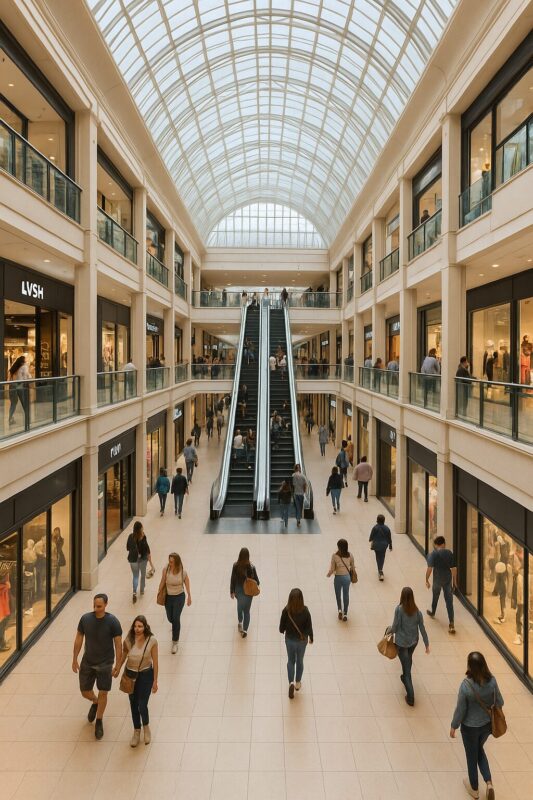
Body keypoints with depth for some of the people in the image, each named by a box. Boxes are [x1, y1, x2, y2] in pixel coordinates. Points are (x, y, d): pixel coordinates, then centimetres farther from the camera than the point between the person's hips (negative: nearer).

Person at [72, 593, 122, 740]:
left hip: (105, 664, -3)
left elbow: (118, 645, -13)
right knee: (85, 692, 14)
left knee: (103, 693, 6)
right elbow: (79, 639, 2)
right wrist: (75, 659, 5)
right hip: (87, 662, 3)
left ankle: (99, 722, 30)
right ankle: (95, 703, 48)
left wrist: (117, 666, -12)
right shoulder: (85, 618, -12)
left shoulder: (112, 622, -20)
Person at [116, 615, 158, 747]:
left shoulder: (152, 641, -20)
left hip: (146, 675, -3)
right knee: (134, 705, 15)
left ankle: (146, 727, 32)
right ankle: (136, 731, 39)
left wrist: (155, 681, -6)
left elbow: (155, 662, -11)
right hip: (130, 674, 3)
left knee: (142, 706, 0)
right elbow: (123, 656, 4)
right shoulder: (128, 640, -15)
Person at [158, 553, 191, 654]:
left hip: (179, 597, -2)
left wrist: (189, 596, 3)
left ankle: (175, 643, 6)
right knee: (170, 618, 18)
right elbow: (162, 582, -4)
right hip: (168, 597, 3)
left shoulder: (182, 572, -17)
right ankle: (176, 626, 56)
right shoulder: (166, 569, -17)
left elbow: (187, 582, -3)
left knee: (176, 618, -8)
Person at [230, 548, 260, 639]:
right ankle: (245, 629, 10)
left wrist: (232, 591, 2)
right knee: (246, 610, 12)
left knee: (239, 606, 29)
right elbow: (256, 579, -11)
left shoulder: (235, 566, -19)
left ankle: (240, 622, 51)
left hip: (238, 590, 2)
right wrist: (257, 585, 13)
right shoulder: (251, 566, -23)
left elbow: (233, 579, -10)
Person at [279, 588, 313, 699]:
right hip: (302, 640, 0)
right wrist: (311, 638, 6)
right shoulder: (305, 610, -23)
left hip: (289, 639, 0)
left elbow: (282, 627, -13)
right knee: (300, 661, 23)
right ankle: (298, 683, 37)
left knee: (290, 661, 21)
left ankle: (291, 683, 7)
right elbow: (309, 627, -13)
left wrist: (282, 631, 11)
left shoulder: (286, 610, -23)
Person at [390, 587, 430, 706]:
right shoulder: (417, 611, -10)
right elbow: (422, 629, -5)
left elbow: (395, 627, -17)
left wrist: (389, 630, 5)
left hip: (401, 642, -5)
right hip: (413, 641, 5)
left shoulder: (399, 609, -22)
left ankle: (410, 697, 3)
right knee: (408, 659, 32)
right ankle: (405, 677, 54)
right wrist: (427, 644, 4)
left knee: (406, 667, 3)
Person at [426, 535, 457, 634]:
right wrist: (455, 581, 7)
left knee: (435, 597, 23)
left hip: (437, 579, -1)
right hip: (448, 579, 1)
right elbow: (454, 568, -2)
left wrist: (427, 580, -8)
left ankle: (432, 613, 48)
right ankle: (451, 624, -5)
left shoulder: (433, 554, -12)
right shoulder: (449, 553, -4)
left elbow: (429, 568, -18)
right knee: (449, 601, 2)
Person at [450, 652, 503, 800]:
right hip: (487, 724, 4)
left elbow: (460, 709, -20)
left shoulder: (466, 685, -32)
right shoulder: (492, 681, -20)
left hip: (470, 727, -4)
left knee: (472, 756, 22)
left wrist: (453, 726, -2)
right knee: (479, 749, 32)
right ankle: (489, 783, 22)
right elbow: (499, 702, -4)